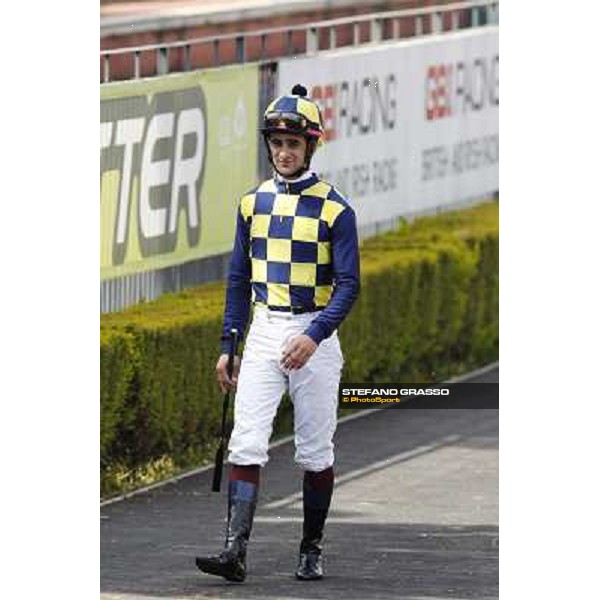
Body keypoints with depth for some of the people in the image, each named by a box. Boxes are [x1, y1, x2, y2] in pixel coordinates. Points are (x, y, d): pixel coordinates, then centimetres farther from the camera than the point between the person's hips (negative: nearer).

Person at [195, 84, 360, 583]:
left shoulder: (334, 208, -6)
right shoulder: (254, 202, 8)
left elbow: (348, 284, -10)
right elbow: (239, 278, 14)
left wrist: (314, 336, -24)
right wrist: (228, 345, 9)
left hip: (314, 336, -3)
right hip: (263, 333, 3)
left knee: (314, 452, 4)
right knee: (246, 443, -9)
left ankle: (312, 550, 16)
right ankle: (235, 551, -16)